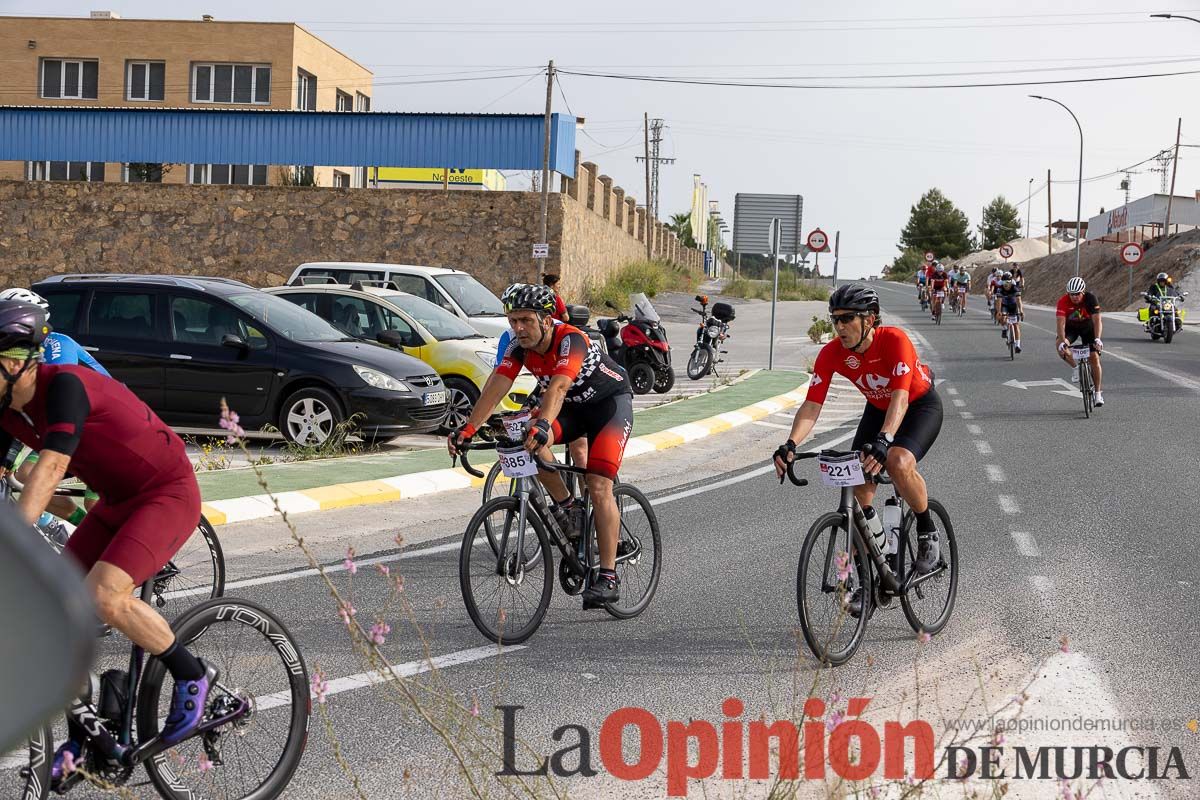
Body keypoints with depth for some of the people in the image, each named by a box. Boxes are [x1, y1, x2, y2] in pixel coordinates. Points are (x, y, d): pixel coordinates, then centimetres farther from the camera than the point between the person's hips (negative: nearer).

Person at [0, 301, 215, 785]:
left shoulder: (64, 385, -26)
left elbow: (50, 468, -37)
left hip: (168, 494, -9)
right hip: (117, 502, 9)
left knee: (105, 596, -27)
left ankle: (193, 676, -4)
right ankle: (84, 733, 14)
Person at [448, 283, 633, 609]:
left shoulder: (570, 340, -32)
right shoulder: (519, 345, -13)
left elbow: (558, 387, -48)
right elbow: (496, 385, -24)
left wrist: (542, 425, -65)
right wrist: (468, 429, -36)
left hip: (610, 402, -6)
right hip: (573, 407, 6)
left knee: (598, 486, -21)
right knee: (526, 438, -24)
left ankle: (608, 578, -18)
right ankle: (565, 506, -5)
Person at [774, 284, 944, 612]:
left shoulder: (895, 340, -33)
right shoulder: (831, 353, -21)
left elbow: (900, 398, -43)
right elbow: (811, 406, -25)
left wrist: (884, 440, -60)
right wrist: (790, 445, -43)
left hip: (920, 406, -5)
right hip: (878, 409, 5)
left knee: (898, 462, -35)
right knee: (858, 489, -7)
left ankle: (928, 532, -8)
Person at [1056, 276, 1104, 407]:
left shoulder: (1090, 299, -28)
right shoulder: (1063, 301, -29)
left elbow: (1097, 320, -35)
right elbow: (1061, 323, -36)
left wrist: (1097, 339, -50)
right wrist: (1062, 341, -51)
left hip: (1088, 326, 0)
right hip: (1071, 327, 0)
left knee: (1094, 357, -10)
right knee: (1061, 348, -30)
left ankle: (1098, 393, -1)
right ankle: (1076, 368, -4)